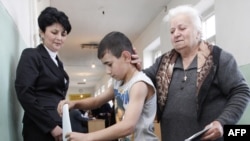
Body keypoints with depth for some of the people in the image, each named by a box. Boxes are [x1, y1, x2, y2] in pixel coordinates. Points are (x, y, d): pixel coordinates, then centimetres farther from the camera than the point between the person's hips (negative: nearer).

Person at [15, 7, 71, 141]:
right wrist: (51, 125, -16)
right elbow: (24, 94, -14)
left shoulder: (58, 62, 18)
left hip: (59, 127, 7)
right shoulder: (31, 55, -4)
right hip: (41, 129, -7)